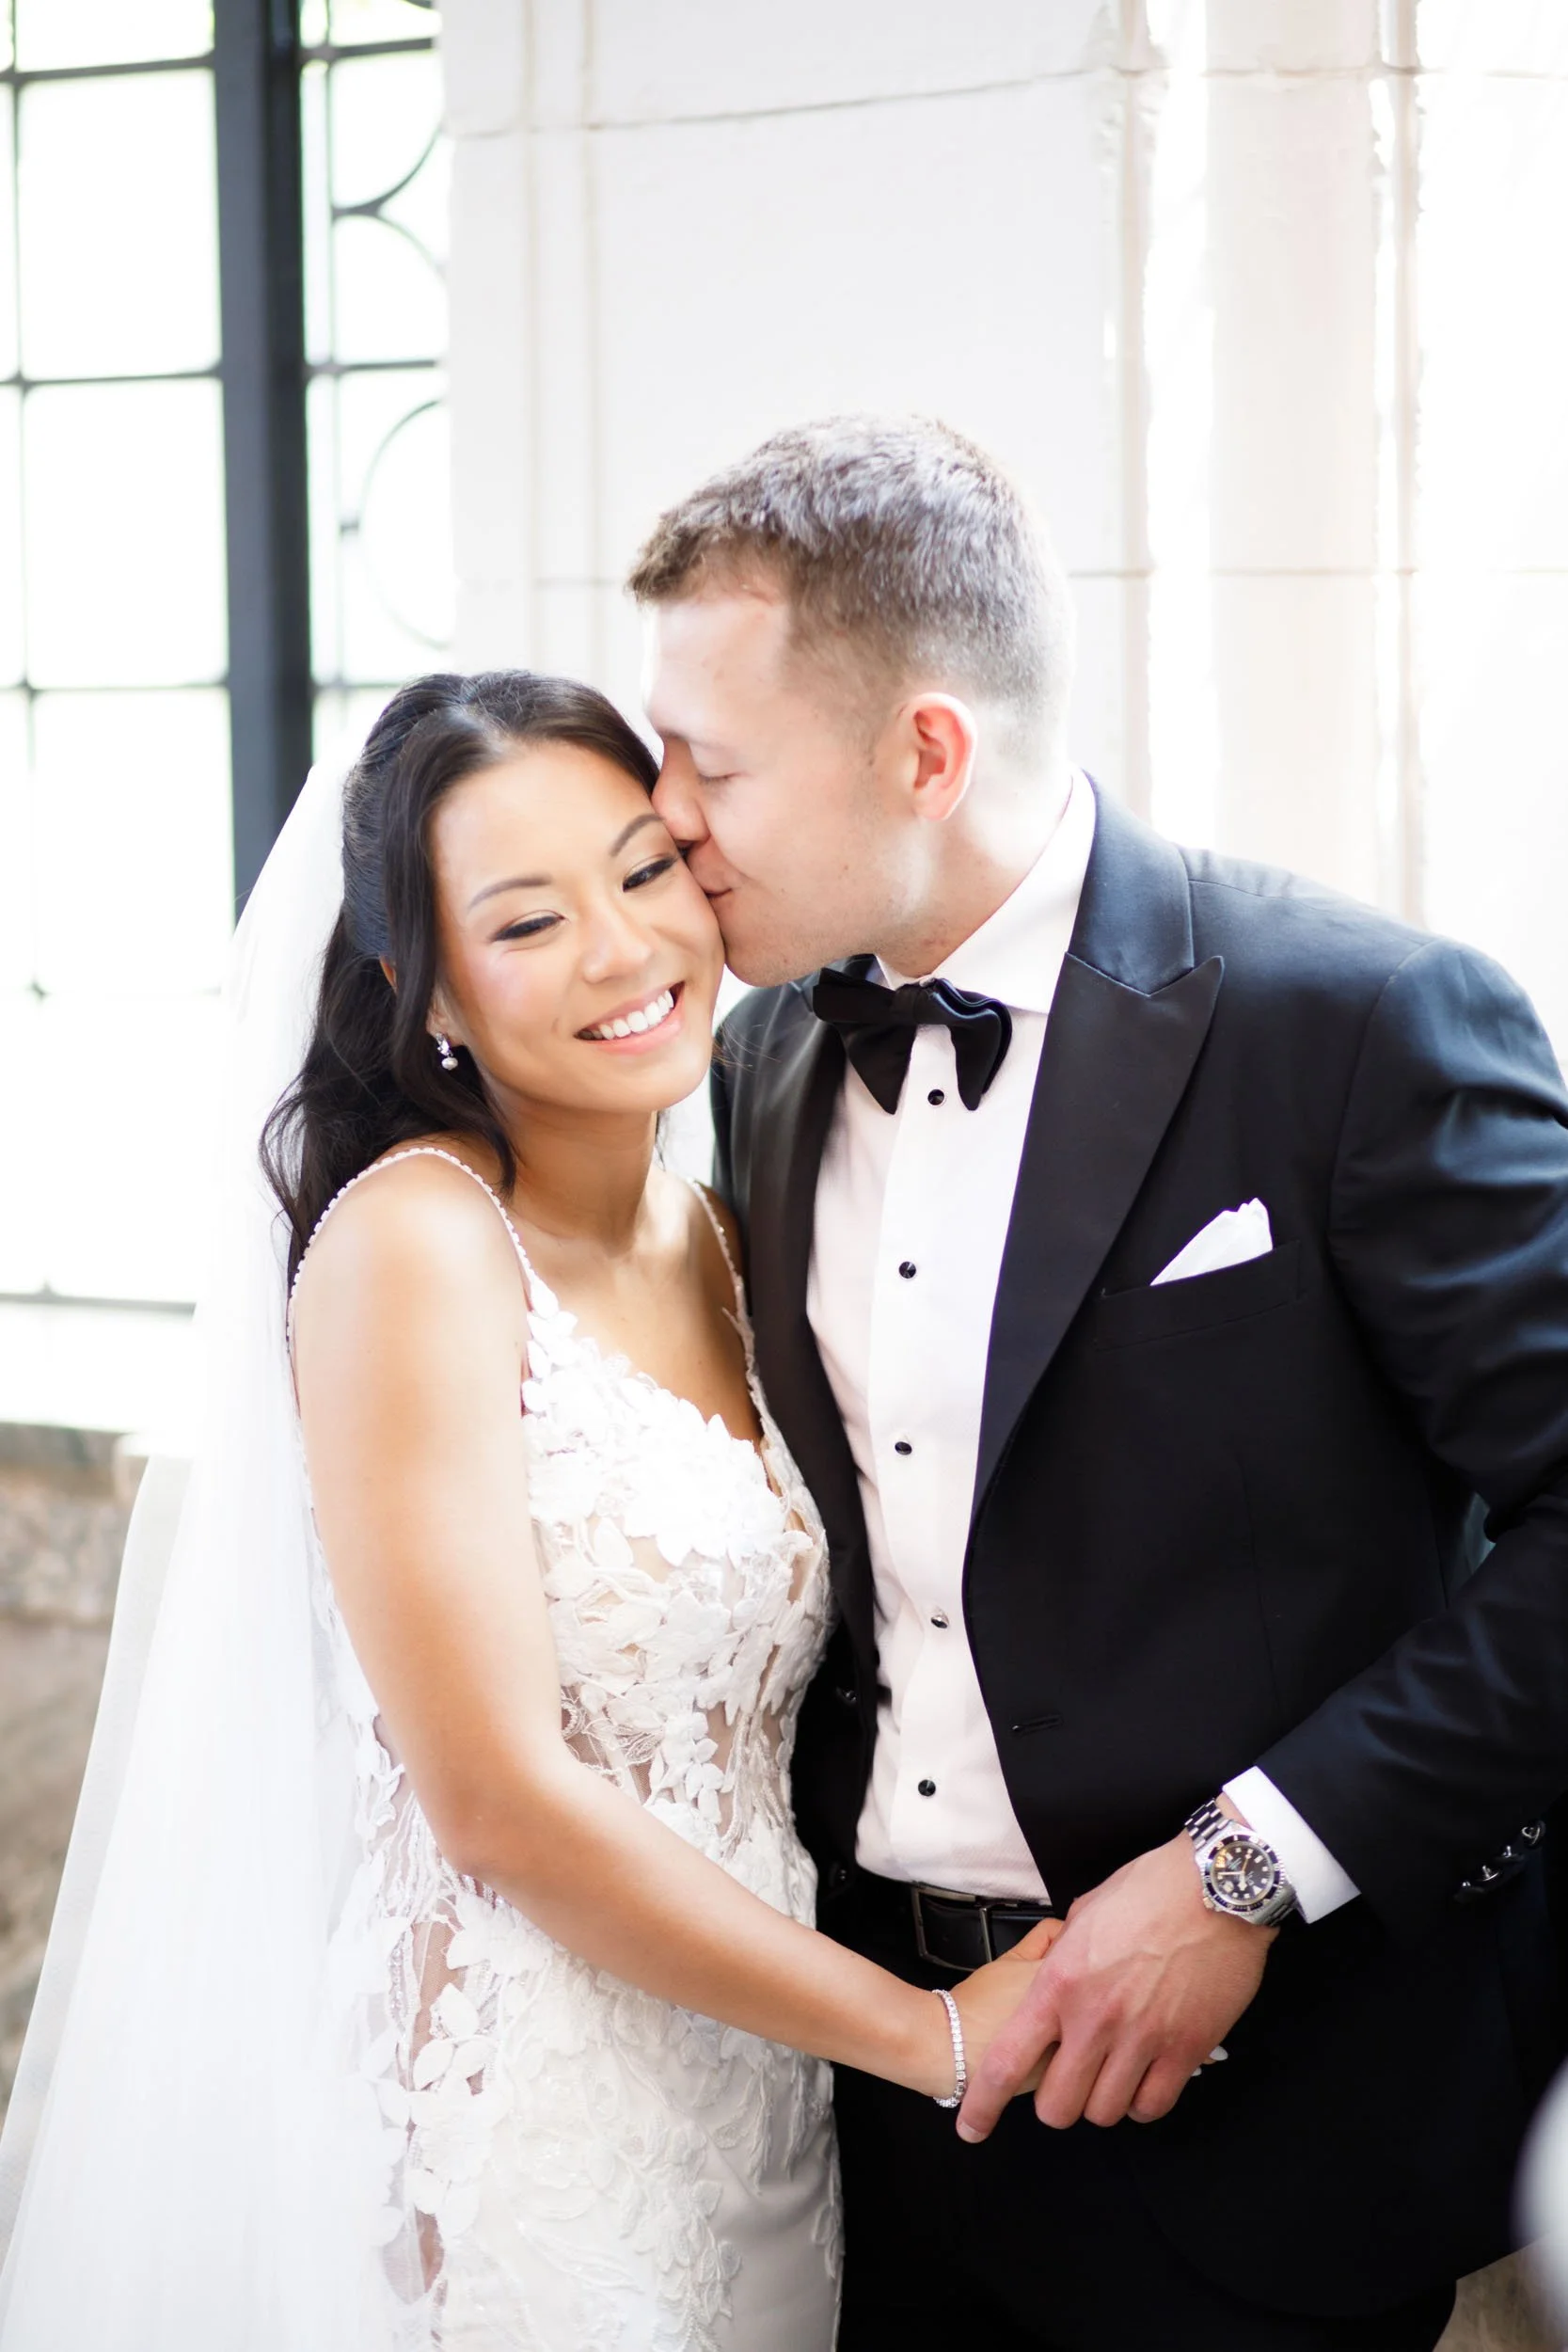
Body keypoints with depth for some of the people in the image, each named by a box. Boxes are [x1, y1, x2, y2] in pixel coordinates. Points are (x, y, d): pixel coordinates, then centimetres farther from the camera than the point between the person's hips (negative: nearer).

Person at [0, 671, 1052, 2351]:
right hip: (515, 2132, -7)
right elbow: (503, 1802, -18)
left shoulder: (717, 1248, 7)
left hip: (762, 2099, 7)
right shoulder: (411, 1244, -14)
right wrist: (934, 2034, -13)